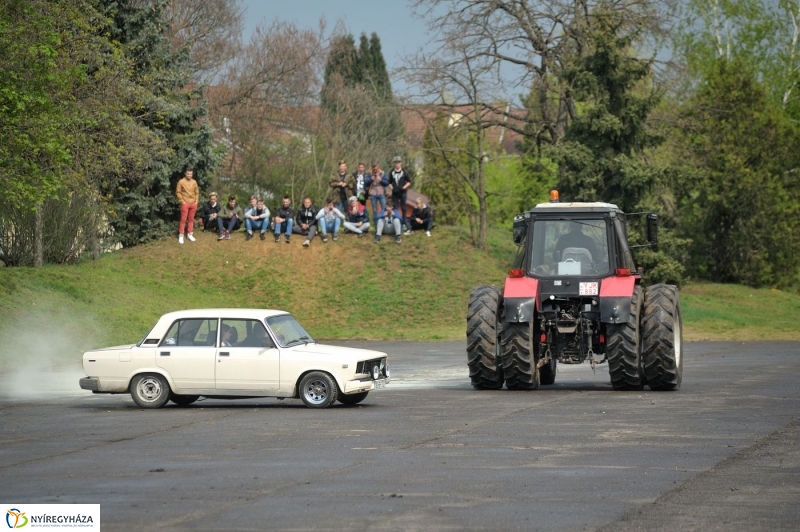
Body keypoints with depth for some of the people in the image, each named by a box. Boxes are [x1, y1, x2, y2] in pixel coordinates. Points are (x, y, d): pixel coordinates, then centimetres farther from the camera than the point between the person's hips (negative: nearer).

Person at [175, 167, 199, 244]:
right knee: (183, 219, -4)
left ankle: (190, 234, 19)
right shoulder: (181, 181, -8)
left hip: (193, 204, 4)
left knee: (191, 219, 10)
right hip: (185, 204, -4)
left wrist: (196, 201, 5)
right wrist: (182, 201, -9)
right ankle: (181, 236, 0)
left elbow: (197, 192, 13)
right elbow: (178, 192, -5)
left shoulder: (194, 182, 5)